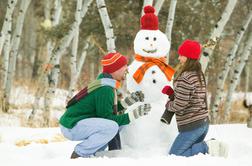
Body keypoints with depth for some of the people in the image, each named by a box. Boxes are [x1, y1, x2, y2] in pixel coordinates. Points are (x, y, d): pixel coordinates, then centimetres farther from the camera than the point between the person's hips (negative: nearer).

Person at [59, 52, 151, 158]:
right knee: (112, 126, -29)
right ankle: (80, 154, -15)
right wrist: (134, 114, -17)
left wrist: (129, 100, 10)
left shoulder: (107, 85, 10)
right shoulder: (105, 89, -20)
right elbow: (107, 118, -19)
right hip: (71, 127, -10)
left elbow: (107, 109, 18)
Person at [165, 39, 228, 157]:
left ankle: (208, 148, -13)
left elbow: (179, 105, -20)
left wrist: (168, 105, 1)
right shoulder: (199, 74, 9)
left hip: (191, 126, -9)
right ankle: (213, 145, 3)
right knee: (193, 148, 25)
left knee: (174, 155, -2)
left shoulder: (185, 78, -21)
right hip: (204, 122, 9)